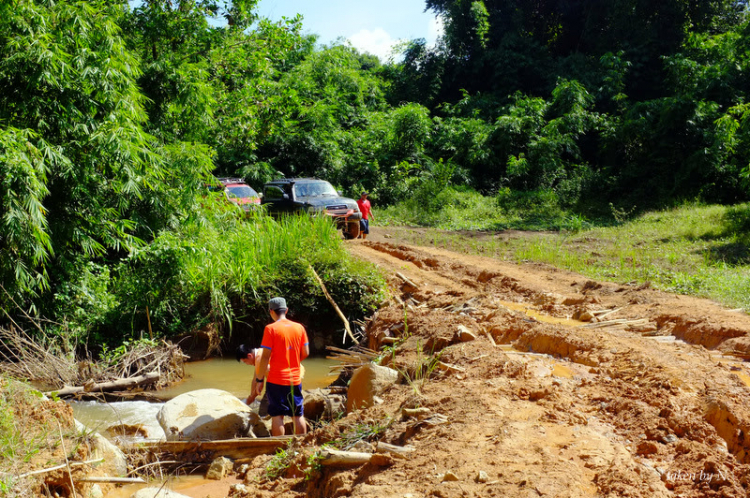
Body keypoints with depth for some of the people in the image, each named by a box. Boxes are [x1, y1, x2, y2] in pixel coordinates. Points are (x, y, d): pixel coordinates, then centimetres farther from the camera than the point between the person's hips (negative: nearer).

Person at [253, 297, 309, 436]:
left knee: (277, 416, 2)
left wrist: (259, 379, -6)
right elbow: (305, 353, 6)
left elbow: (265, 357, -12)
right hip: (295, 379, 4)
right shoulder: (299, 327, 3)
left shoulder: (271, 329, -10)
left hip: (276, 380, -4)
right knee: (298, 415, 12)